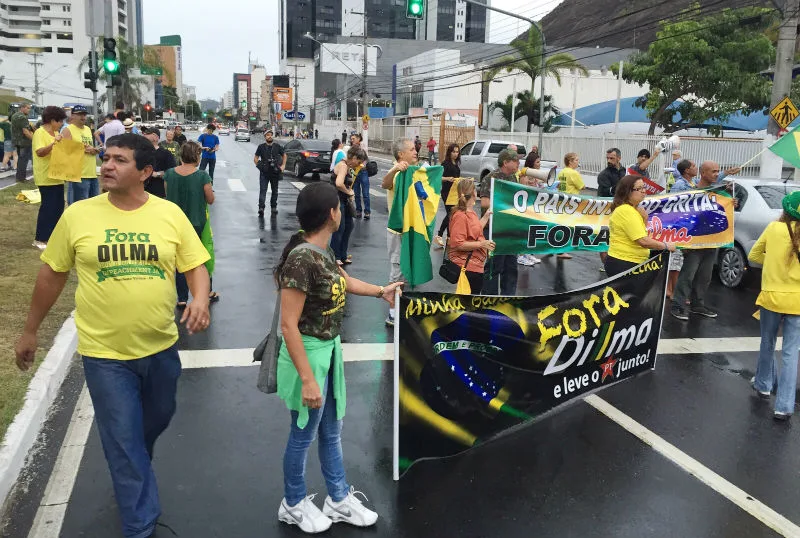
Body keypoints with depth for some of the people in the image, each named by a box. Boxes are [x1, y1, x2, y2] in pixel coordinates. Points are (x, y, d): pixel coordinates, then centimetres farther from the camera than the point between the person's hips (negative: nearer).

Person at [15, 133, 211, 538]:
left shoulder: (170, 214, -6)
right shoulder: (77, 215, -7)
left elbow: (196, 266, -1)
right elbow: (51, 274, 3)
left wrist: (200, 299, -22)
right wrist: (30, 331, 10)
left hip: (161, 348, 3)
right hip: (104, 354, -2)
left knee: (157, 421, 25)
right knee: (124, 444, 4)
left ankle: (131, 472, 57)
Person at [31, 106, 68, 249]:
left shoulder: (56, 133, 13)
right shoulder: (40, 133, -13)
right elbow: (40, 152, -26)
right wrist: (54, 142, -36)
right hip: (46, 178, -9)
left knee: (58, 207, 11)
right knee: (48, 208, -6)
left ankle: (53, 235, 21)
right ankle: (40, 239, 2)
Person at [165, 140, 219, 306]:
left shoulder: (169, 174, -5)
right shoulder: (202, 176, -16)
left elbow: (168, 196, 5)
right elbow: (210, 200, -8)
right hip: (197, 222, -2)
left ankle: (182, 298, 12)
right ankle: (208, 293, 29)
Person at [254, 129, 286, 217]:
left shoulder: (277, 146, 4)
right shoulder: (261, 147, 1)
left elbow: (284, 155, 17)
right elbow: (255, 158, 7)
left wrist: (283, 165, 5)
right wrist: (258, 165, -8)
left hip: (275, 172, 2)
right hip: (264, 173, -2)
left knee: (274, 191, 13)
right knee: (262, 190, -12)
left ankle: (273, 207, 26)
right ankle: (261, 208, -17)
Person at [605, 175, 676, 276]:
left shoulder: (632, 209, 14)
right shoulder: (626, 211, -19)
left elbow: (640, 235, 15)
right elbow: (643, 241, -25)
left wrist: (644, 219, 0)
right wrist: (666, 246, -13)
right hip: (622, 265, -10)